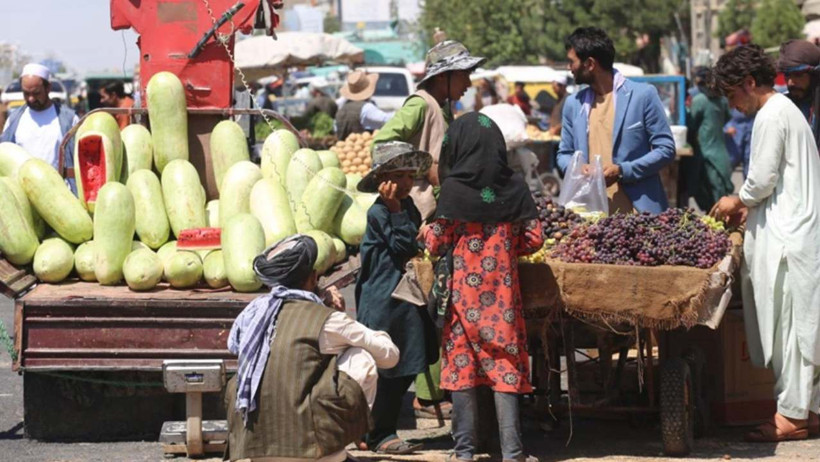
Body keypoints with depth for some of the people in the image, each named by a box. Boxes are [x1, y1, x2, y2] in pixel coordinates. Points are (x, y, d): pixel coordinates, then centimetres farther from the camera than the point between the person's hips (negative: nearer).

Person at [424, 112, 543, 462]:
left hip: (463, 292, -2)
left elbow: (436, 245, -8)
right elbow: (534, 239, 2)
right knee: (505, 365, 5)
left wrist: (427, 232, 13)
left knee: (462, 364, 7)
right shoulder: (515, 188, -2)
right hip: (502, 291, 2)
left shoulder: (453, 190, -10)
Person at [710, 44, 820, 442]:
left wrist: (738, 201, 3)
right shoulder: (785, 110, 17)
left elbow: (762, 179, -15)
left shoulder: (771, 117, -14)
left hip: (787, 238, -10)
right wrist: (750, 206, 17)